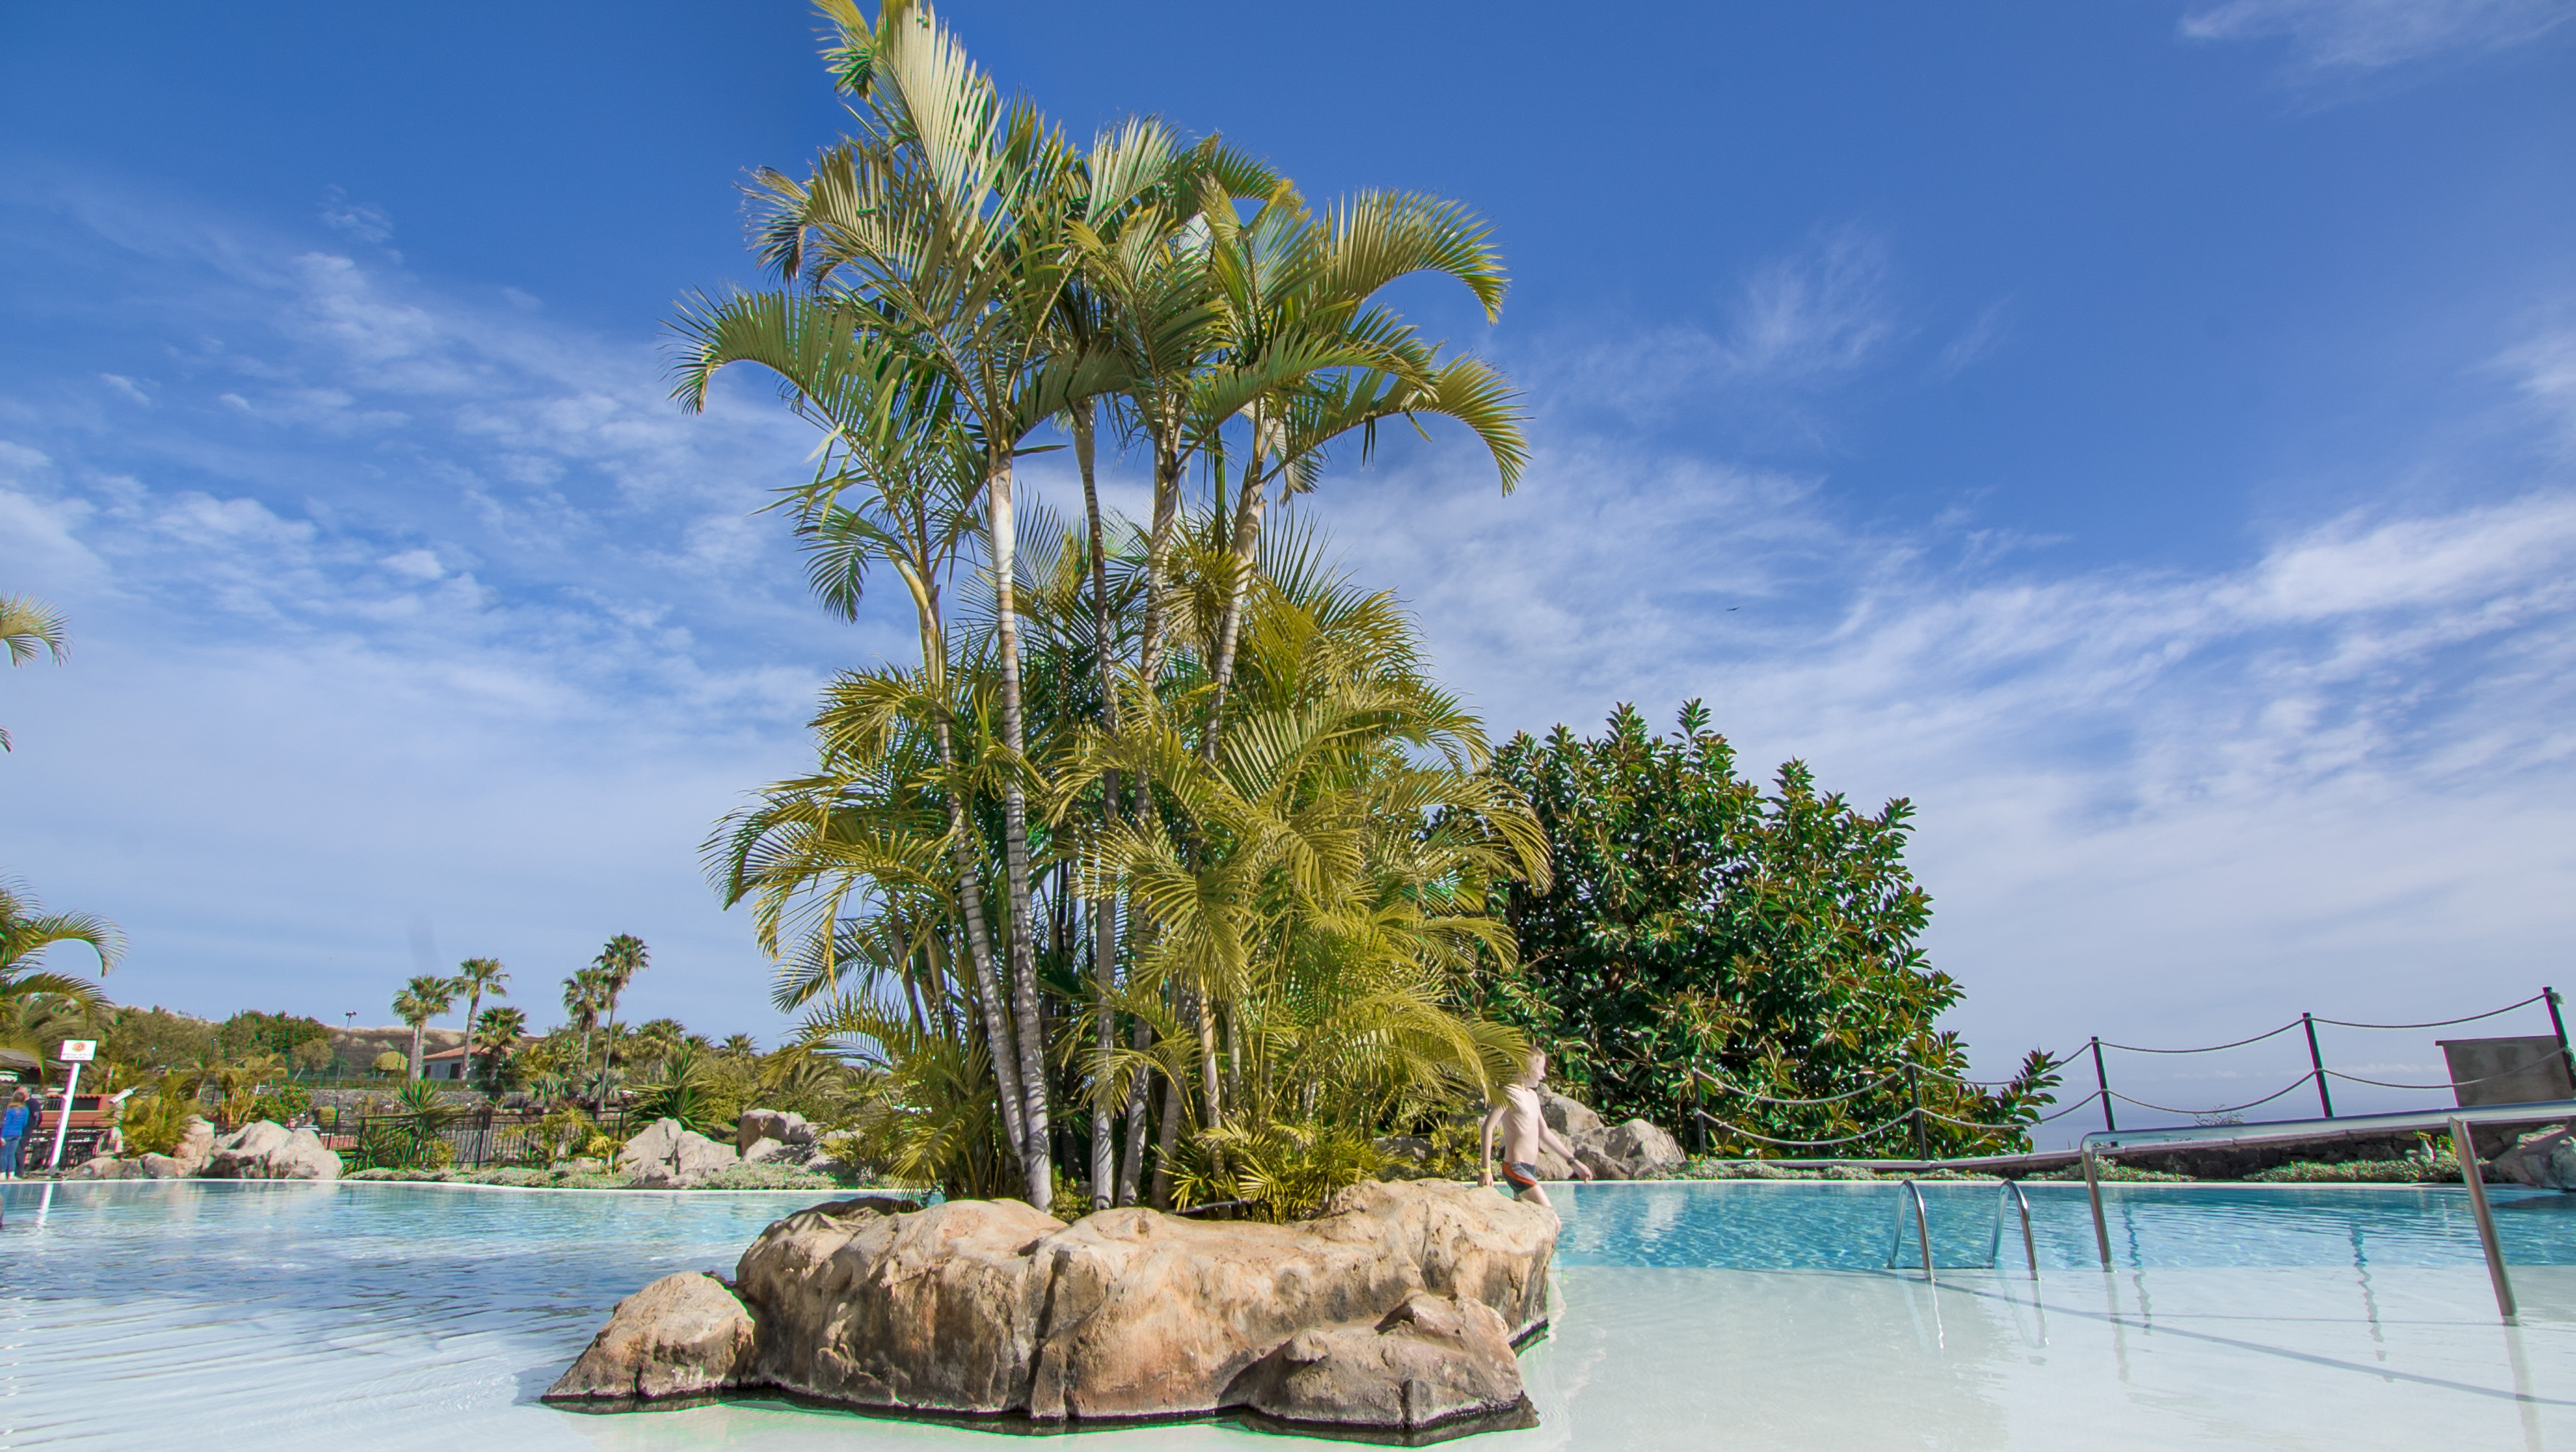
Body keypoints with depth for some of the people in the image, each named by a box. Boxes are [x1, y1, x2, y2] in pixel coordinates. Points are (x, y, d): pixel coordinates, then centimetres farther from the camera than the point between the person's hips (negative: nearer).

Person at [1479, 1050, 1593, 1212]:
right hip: (1516, 1168, -9)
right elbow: (1488, 1127, -18)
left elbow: (1544, 1133, 26)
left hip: (1529, 1169, 9)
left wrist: (1573, 1161, 25)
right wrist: (1486, 1170, -24)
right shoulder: (1510, 1092, -10)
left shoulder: (1532, 1095, 19)